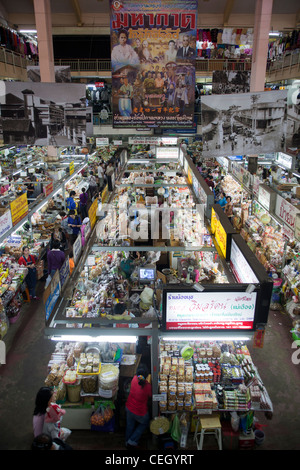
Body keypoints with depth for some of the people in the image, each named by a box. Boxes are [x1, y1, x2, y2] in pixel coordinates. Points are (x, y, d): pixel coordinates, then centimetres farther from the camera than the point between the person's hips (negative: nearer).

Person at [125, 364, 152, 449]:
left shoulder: (134, 379, -23)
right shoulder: (148, 386, -33)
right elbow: (151, 396, -13)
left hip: (129, 408, 4)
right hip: (140, 412, -4)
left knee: (130, 426, 30)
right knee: (145, 423, 29)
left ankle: (127, 442, 51)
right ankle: (132, 441, 30)